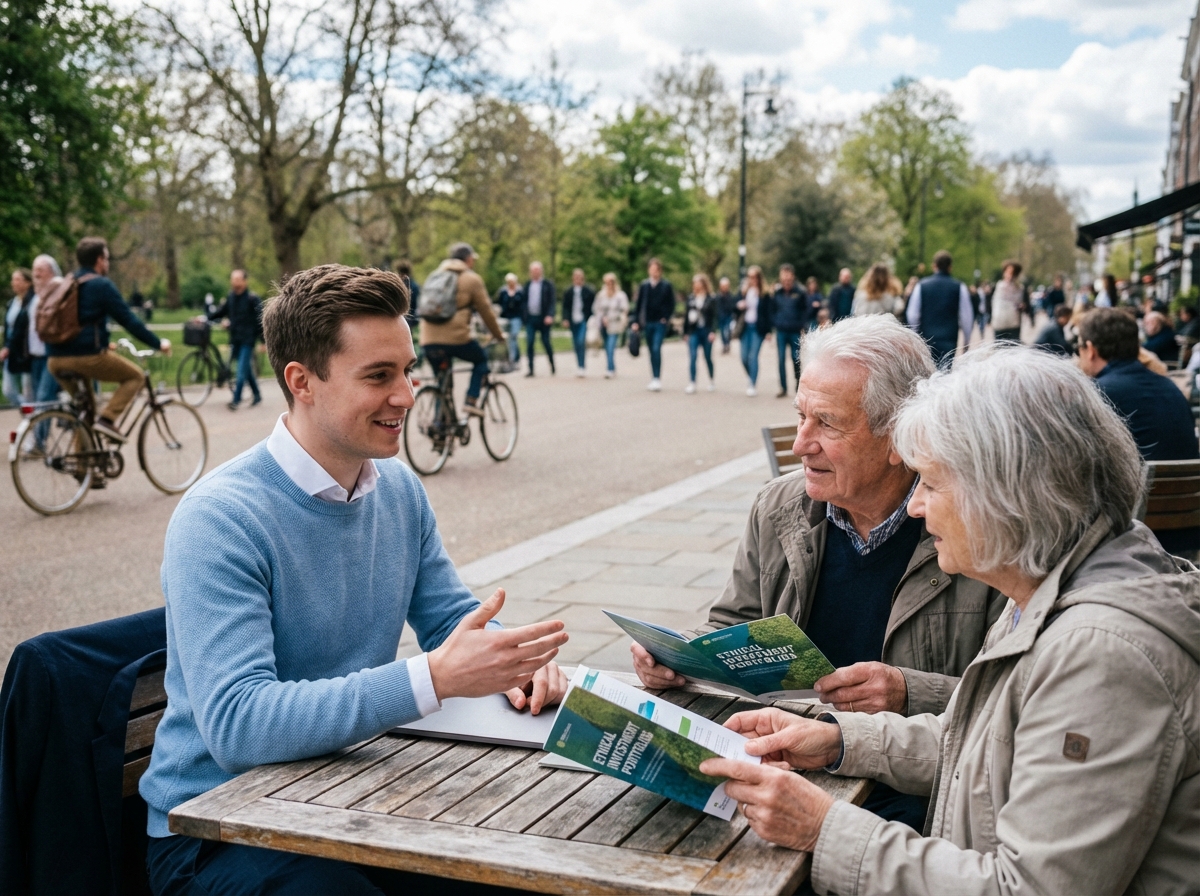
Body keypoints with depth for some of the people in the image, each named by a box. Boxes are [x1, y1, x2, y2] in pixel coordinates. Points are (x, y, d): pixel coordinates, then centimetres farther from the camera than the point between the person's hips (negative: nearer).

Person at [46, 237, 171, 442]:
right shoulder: (102, 285, -3)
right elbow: (129, 320, -6)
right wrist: (158, 343, 2)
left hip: (56, 361, 8)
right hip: (88, 356, -8)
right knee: (136, 376, 11)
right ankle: (107, 418, -7)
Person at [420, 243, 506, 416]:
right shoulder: (472, 279, 3)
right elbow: (485, 311, 6)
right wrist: (499, 335, 19)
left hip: (428, 340, 5)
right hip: (455, 338, -5)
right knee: (481, 358, 21)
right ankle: (471, 400, 6)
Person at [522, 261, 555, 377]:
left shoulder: (548, 284, -1)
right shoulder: (528, 285, 10)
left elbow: (552, 301, -7)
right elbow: (525, 301, 12)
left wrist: (550, 316, -19)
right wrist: (524, 317, 5)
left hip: (543, 319, -3)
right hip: (530, 318, 3)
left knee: (546, 343, 3)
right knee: (529, 343, -4)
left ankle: (552, 366, 22)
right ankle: (531, 369, -1)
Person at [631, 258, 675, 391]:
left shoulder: (666, 285, -1)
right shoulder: (644, 285, 6)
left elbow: (671, 304, 3)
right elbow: (638, 304, 9)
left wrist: (666, 318, -8)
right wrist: (636, 321, 4)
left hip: (660, 323, -3)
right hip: (647, 323, 4)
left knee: (656, 349, -16)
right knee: (652, 351, 9)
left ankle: (657, 379, -16)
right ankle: (654, 379, 16)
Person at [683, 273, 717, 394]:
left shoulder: (711, 299, -2)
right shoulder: (691, 298, 7)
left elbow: (714, 316, -6)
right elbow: (687, 315, 10)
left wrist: (713, 331, -16)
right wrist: (685, 332, 9)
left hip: (706, 331, -2)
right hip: (694, 331, 2)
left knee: (708, 357, 9)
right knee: (692, 357, -9)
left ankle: (711, 380, 30)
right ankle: (692, 384, -10)